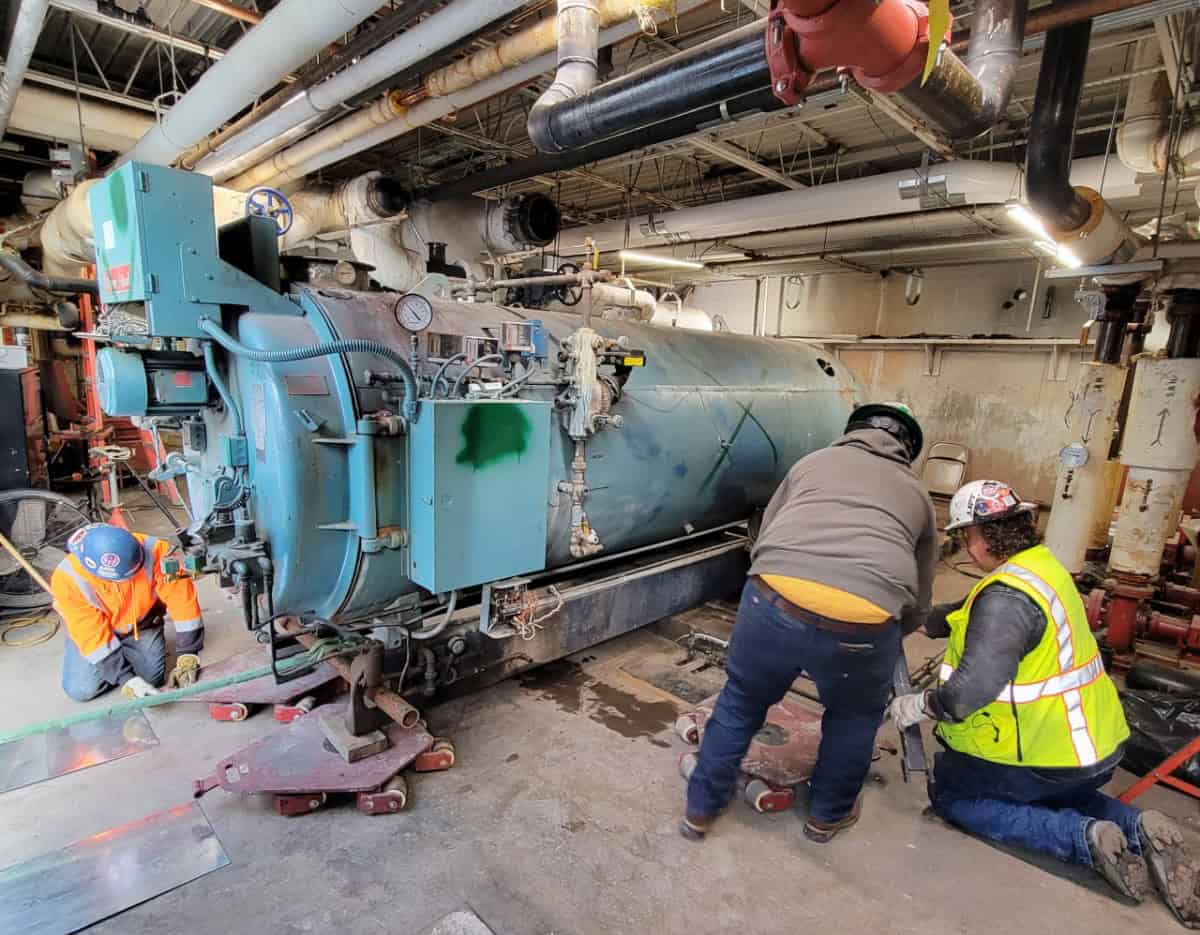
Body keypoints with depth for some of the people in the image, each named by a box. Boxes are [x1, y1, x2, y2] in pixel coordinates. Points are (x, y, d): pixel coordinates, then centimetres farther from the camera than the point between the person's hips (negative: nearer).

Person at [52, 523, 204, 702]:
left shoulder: (154, 552, -36)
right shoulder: (68, 578, -33)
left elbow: (183, 599, -30)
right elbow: (93, 635, -28)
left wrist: (188, 654, -30)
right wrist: (125, 678, -32)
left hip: (141, 622, 1)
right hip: (92, 627, 0)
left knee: (152, 678, -7)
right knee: (81, 689, -11)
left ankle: (125, 651, 23)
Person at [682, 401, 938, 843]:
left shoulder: (812, 461, 28)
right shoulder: (917, 494, 28)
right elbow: (919, 598, 36)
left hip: (774, 599, 1)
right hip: (863, 622, 0)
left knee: (741, 701, 27)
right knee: (856, 714, 33)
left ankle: (701, 808, 42)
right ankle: (828, 814, 49)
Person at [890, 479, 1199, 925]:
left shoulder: (1006, 595, -30)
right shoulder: (1040, 565, 1)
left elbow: (977, 684, -38)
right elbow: (971, 614, 12)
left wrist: (920, 706, -23)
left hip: (1047, 757, -9)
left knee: (949, 792, 9)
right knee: (1054, 796, 36)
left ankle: (1085, 838, -4)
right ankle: (1137, 830, 9)